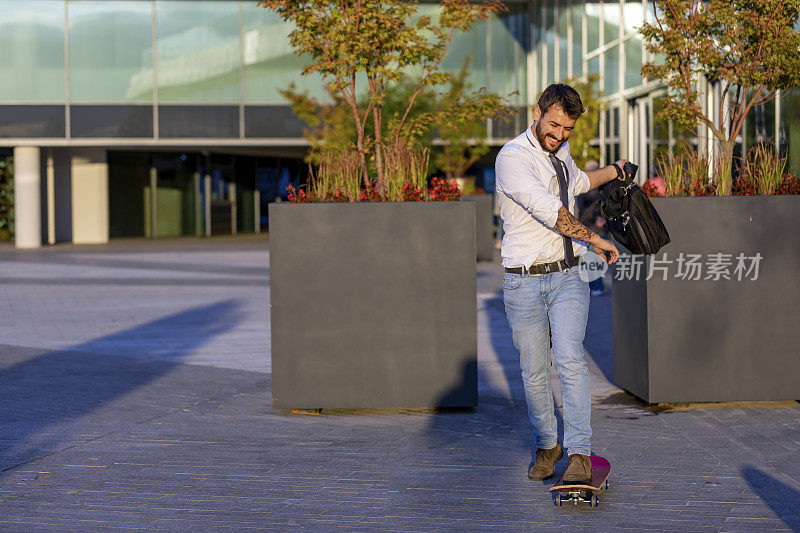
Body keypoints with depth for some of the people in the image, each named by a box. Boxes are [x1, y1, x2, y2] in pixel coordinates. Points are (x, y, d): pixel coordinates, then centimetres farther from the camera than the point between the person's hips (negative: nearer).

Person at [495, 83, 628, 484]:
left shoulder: (560, 151, 13)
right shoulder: (513, 157, -11)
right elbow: (548, 209, -21)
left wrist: (612, 172, 55)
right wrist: (595, 239, -12)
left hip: (566, 276, 4)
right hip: (524, 282, -4)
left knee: (570, 358, -16)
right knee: (534, 372, 3)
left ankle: (579, 454, -20)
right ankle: (546, 445, 24)